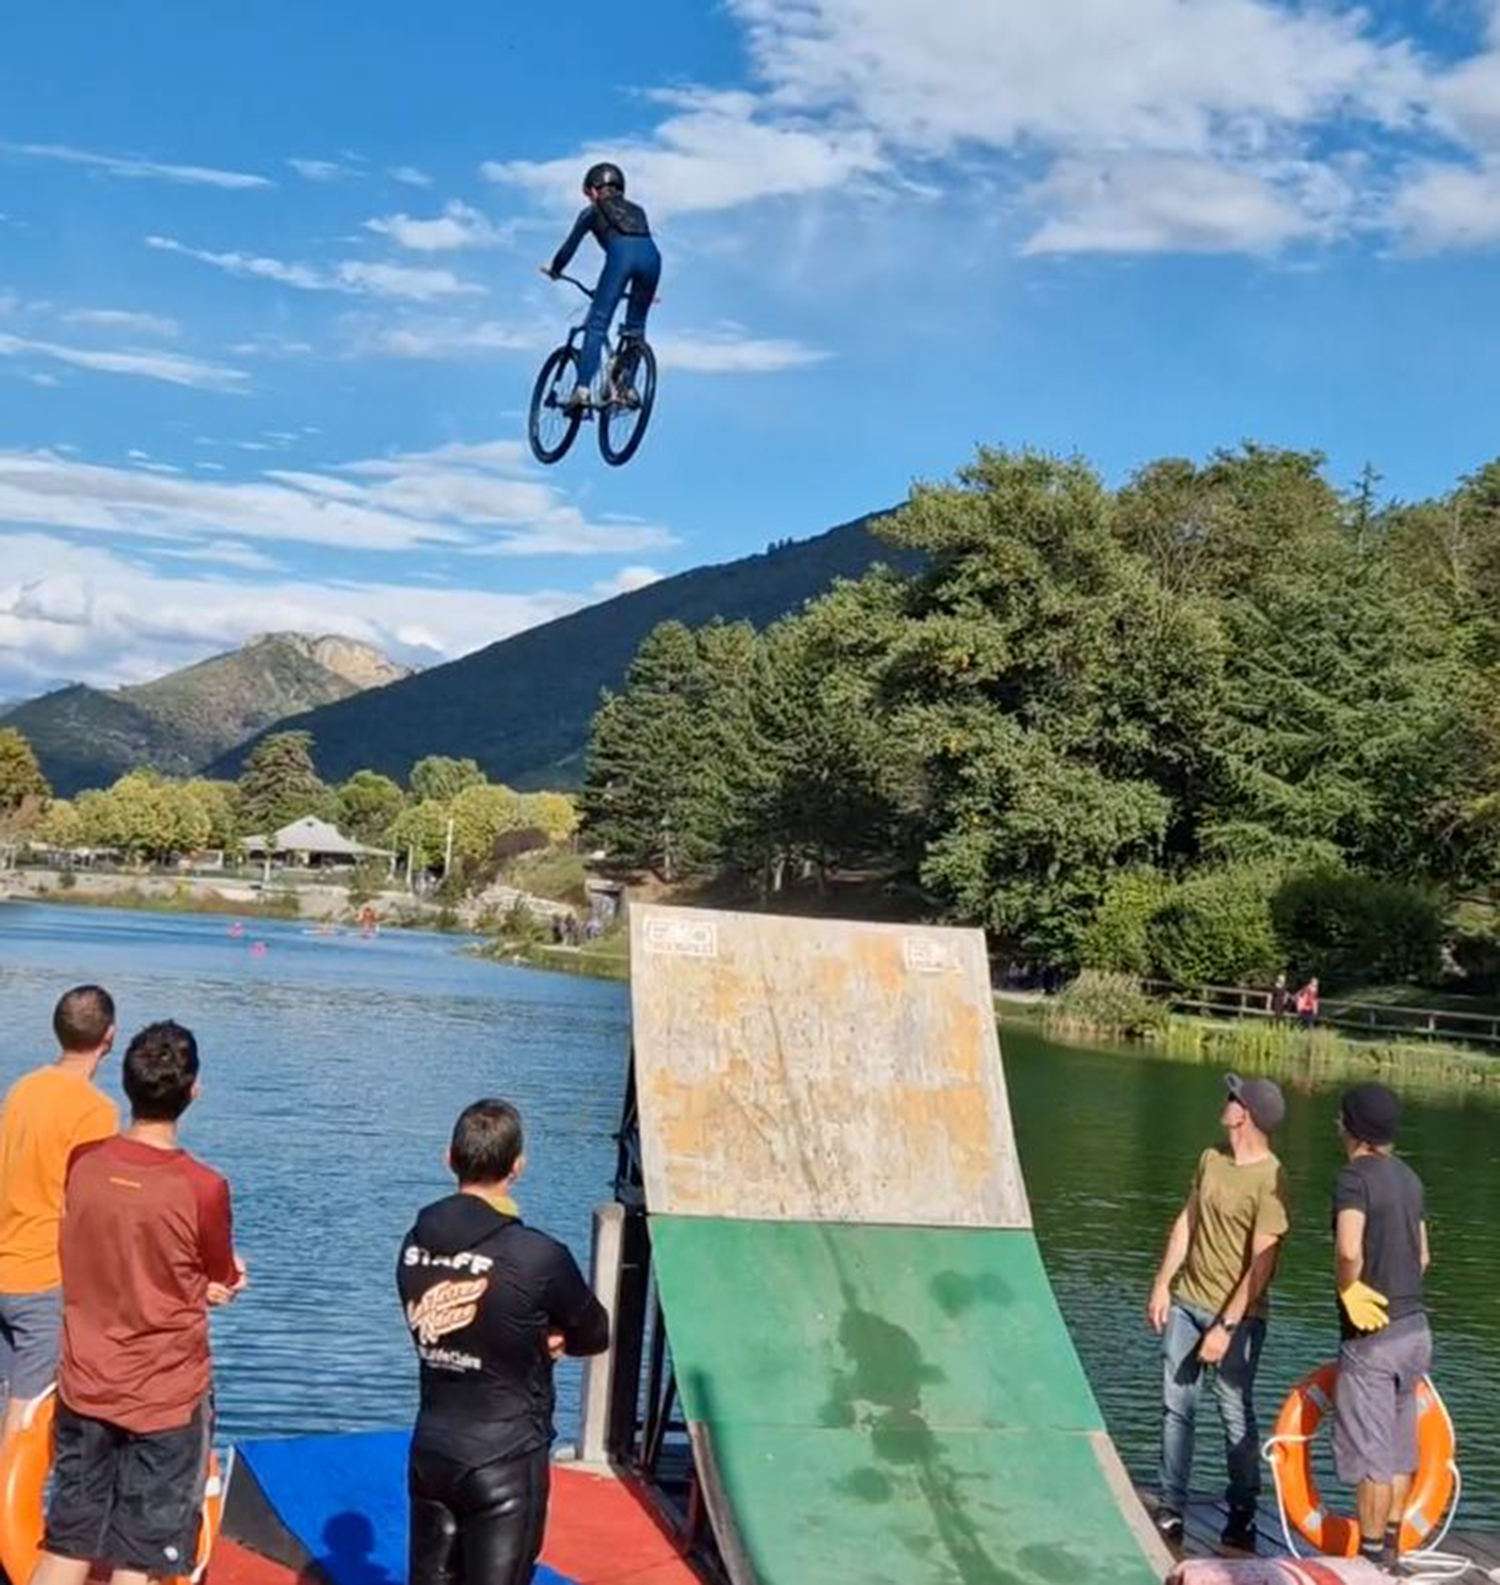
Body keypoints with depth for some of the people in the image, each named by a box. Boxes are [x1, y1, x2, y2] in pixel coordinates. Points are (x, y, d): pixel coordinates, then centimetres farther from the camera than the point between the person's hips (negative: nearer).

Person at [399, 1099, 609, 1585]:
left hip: (431, 1451, 6)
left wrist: (532, 1339, 1)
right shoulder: (538, 1257, -19)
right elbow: (595, 1337, -4)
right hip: (504, 1461, -6)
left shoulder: (415, 1244, -1)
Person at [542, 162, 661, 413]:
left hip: (621, 253, -4)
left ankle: (582, 388, -19)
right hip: (652, 255, 4)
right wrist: (647, 291, 49)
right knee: (636, 326, 18)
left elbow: (571, 245, 26)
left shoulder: (593, 212, 27)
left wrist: (554, 269, 44)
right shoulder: (637, 210, 38)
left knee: (597, 324, -7)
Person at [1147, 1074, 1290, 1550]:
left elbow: (1261, 1265, -18)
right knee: (1176, 1407, 7)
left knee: (1236, 1415, 1)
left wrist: (1226, 1327, -19)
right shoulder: (1211, 1158, 6)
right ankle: (1171, 1509, 13)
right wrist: (1162, 1284, 8)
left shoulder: (1270, 1181, -17)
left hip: (1237, 1314, -7)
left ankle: (1242, 1516, 13)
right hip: (1185, 1302, 7)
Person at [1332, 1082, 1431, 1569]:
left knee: (1370, 1455, 3)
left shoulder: (1356, 1175, -18)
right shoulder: (1407, 1177, 8)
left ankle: (1371, 1555, 11)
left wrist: (1348, 1288, -16)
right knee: (1399, 1450, 17)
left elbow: (1348, 1249, -33)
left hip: (1373, 1334, -8)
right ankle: (1391, 1546, 27)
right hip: (1415, 1327, 8)